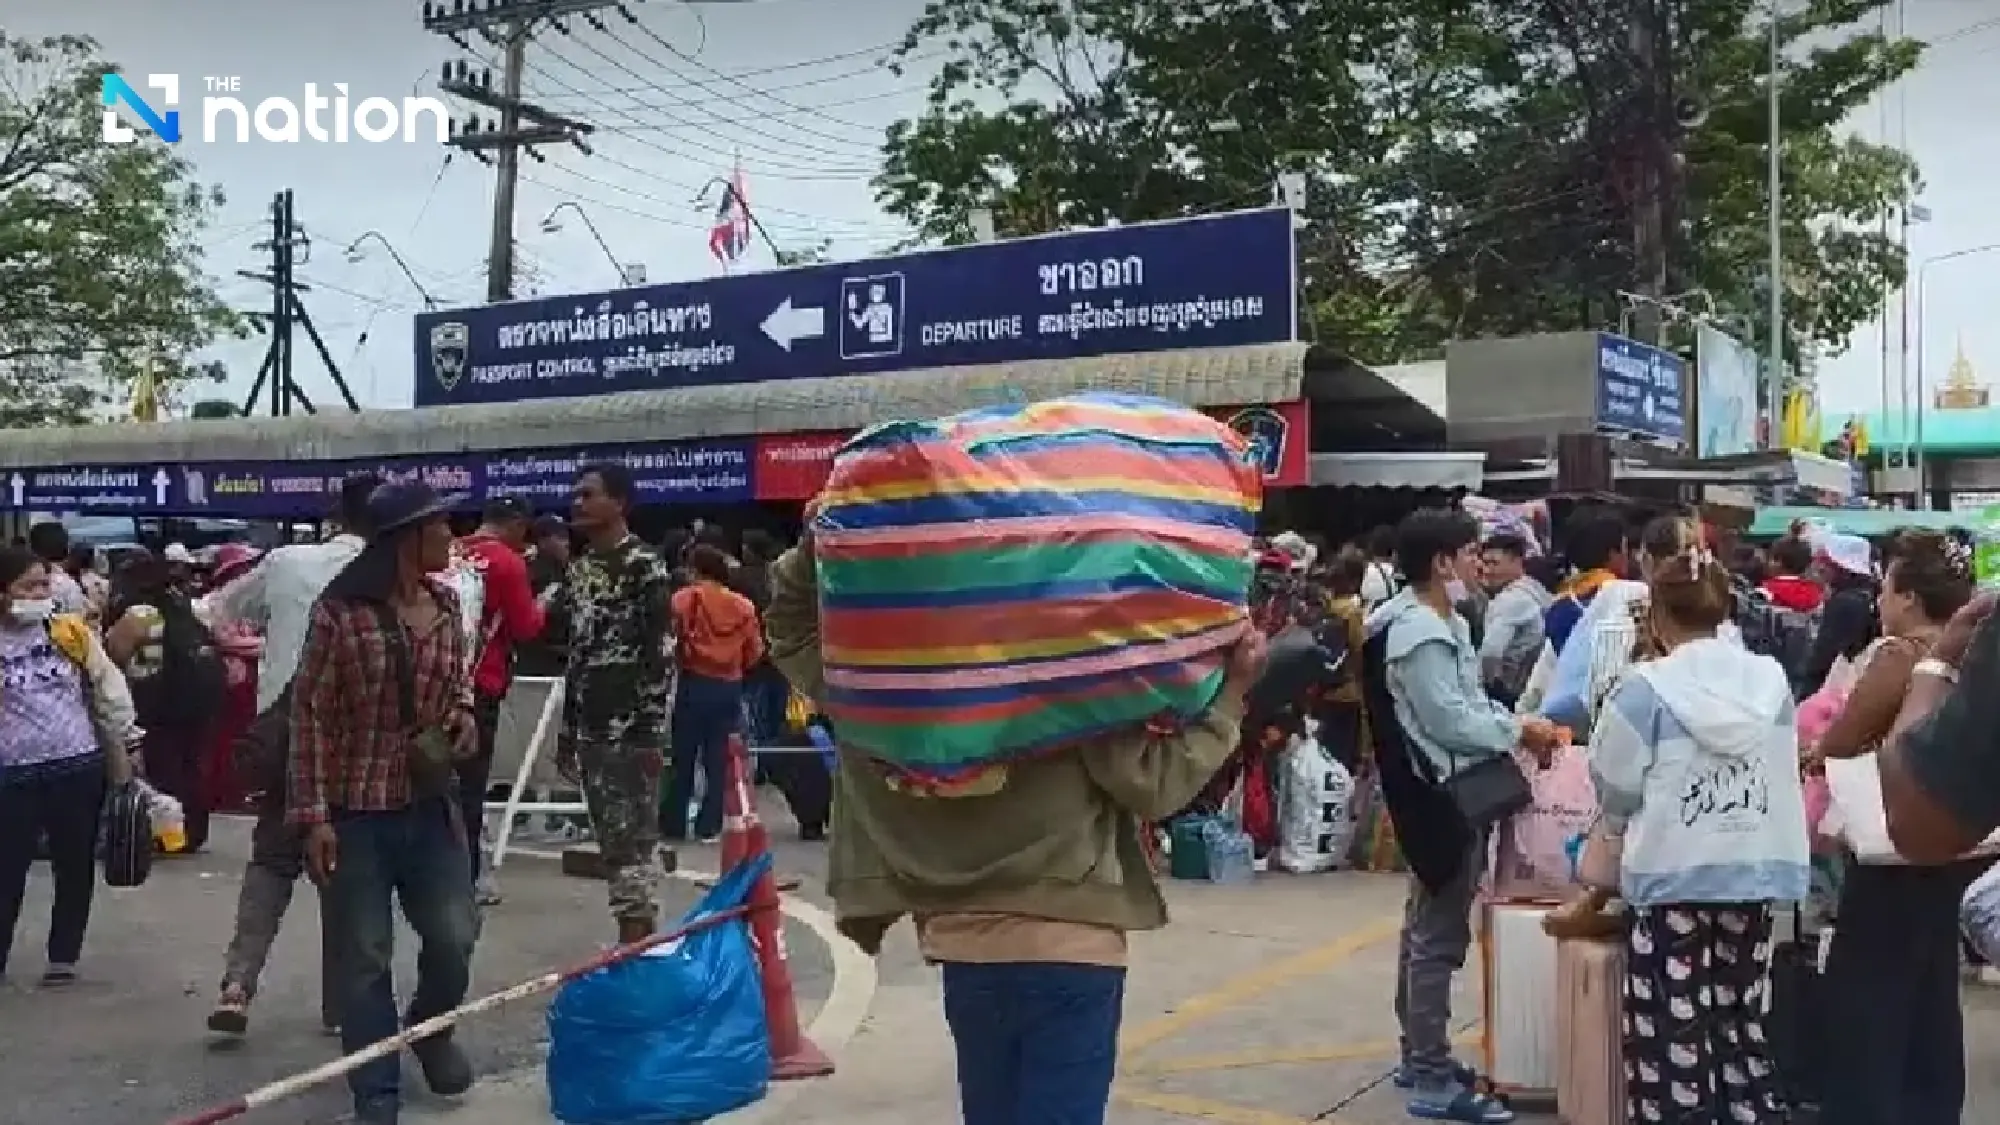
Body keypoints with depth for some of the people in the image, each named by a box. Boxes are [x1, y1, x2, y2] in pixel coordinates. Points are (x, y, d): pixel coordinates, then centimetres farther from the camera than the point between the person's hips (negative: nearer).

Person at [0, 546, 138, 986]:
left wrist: (121, 751, 8)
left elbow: (109, 693, 7)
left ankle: (63, 955, 26)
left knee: (75, 867, 11)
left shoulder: (72, 634, 0)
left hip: (79, 768, 2)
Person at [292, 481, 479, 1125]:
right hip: (358, 810, -4)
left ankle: (428, 1027, 37)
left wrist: (465, 722, -2)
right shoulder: (341, 609, -12)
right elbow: (310, 714, -10)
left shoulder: (445, 606, 5)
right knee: (364, 958, 3)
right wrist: (313, 814, -12)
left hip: (433, 805, 5)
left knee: (453, 939, 5)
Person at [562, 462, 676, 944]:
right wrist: (567, 732, 16)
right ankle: (641, 939, 18)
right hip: (592, 730, 8)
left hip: (632, 730, -8)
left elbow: (662, 655, -13)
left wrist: (653, 734, -17)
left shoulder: (644, 565, -8)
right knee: (613, 843, 10)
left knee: (633, 842, -6)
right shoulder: (580, 569, 15)